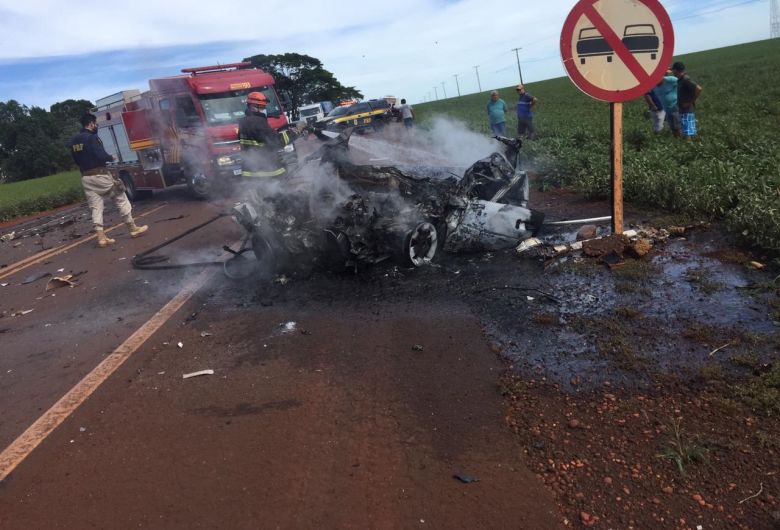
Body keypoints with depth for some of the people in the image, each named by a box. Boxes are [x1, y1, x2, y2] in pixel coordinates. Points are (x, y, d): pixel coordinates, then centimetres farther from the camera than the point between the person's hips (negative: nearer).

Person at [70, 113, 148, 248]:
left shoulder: (74, 141, 12)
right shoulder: (92, 137, -12)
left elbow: (76, 160, 17)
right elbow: (101, 155, -20)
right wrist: (111, 157, -1)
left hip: (86, 177, 7)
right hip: (100, 175, -7)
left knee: (95, 207, 5)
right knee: (121, 200, 6)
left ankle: (101, 237, 1)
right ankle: (133, 229, 10)